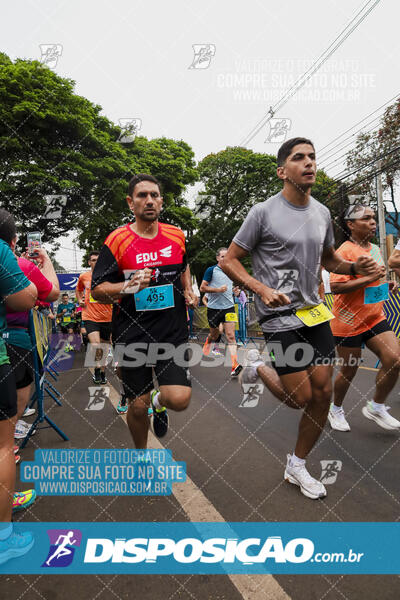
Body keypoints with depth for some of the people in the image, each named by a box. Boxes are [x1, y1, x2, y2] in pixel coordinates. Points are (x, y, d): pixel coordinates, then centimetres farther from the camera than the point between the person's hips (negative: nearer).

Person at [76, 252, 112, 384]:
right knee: (96, 346, -18)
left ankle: (103, 372, 30)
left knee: (104, 348, 11)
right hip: (90, 317, -1)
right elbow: (78, 290, 26)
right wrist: (80, 300, 10)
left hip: (106, 317, 1)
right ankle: (97, 369, 6)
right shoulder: (83, 276, 6)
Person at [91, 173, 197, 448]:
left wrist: (188, 290, 9)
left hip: (173, 332, 2)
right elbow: (97, 290, -6)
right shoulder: (117, 240, -6)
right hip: (133, 335, -1)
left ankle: (160, 401, 27)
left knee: (179, 399, -13)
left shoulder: (176, 235, 5)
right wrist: (128, 286, -24)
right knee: (138, 406, 8)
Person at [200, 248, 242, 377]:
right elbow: (202, 288, -8)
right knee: (214, 335, 13)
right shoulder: (211, 270, -4)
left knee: (230, 335, -9)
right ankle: (205, 351, 45)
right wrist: (218, 290, -19)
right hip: (213, 308, -3)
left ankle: (234, 364, -15)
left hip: (228, 307, 3)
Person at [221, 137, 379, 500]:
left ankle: (297, 466, 27)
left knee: (323, 393, 5)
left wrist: (355, 266, 1)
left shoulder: (322, 212, 9)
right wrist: (262, 289, -22)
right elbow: (229, 261, -7)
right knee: (301, 398, -3)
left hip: (315, 312, 6)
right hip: (280, 317, -6)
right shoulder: (264, 212, -9)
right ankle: (257, 367, 28)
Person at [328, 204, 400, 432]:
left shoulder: (376, 249, 12)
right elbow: (336, 287, -25)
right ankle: (336, 410, 31)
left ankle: (376, 407, 17)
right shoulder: (345, 251, -15)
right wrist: (369, 278, -27)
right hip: (349, 322, -7)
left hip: (376, 317, 7)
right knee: (349, 371, 4)